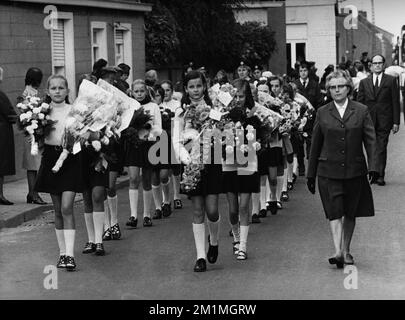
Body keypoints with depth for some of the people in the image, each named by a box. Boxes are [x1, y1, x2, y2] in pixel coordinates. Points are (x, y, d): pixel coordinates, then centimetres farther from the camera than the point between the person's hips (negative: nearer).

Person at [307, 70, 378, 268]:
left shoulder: (361, 111, 3)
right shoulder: (322, 113, 4)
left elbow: (371, 141, 0)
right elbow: (315, 145, 8)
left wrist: (372, 167, -12)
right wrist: (311, 174, 9)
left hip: (354, 171, 1)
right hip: (329, 171, -1)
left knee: (350, 213, 9)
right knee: (334, 212, -11)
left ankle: (346, 251, 22)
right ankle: (338, 252, -16)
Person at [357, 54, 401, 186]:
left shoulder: (391, 80, 5)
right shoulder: (364, 82, 10)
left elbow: (395, 102, 3)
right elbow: (359, 103, 9)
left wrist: (396, 122, -3)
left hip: (384, 121, -2)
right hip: (368, 120, 2)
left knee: (381, 149, -6)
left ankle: (380, 176, -2)